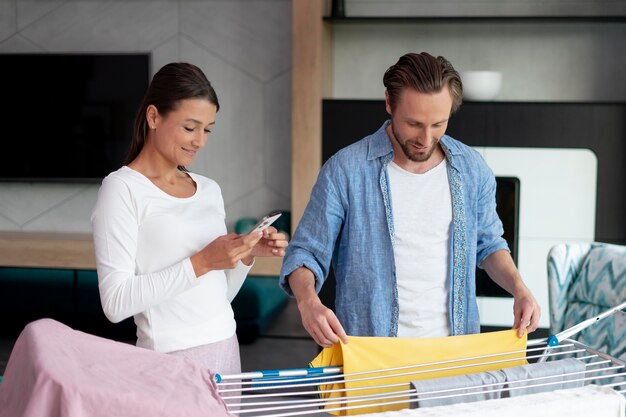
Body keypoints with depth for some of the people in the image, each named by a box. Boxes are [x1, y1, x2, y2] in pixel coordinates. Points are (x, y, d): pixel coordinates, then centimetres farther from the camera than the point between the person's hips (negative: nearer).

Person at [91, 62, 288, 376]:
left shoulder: (209, 190, 10)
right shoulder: (122, 189, -8)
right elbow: (115, 303, -16)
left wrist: (247, 256, -1)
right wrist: (200, 263, -20)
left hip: (226, 349, 6)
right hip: (170, 358, -6)